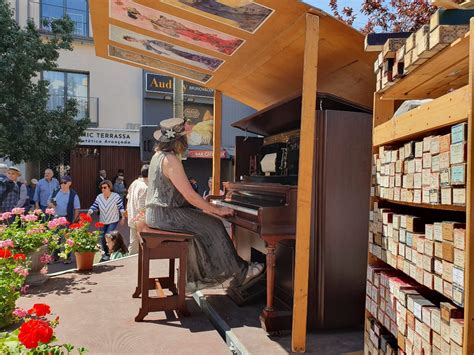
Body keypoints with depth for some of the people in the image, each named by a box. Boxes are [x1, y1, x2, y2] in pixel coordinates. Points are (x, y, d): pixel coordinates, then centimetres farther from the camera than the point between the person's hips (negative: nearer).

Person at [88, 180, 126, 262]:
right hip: (103, 221, 4)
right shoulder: (99, 197, -3)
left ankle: (109, 254, 1)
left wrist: (123, 217, -9)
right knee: (102, 238, 7)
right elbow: (94, 206, -3)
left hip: (113, 221, -4)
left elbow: (121, 207, -8)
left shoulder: (116, 196, -13)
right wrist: (89, 213, -20)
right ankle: (105, 253, 28)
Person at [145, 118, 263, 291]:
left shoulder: (158, 155, 11)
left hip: (157, 212, 9)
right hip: (164, 215, -9)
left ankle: (194, 277, 14)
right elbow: (190, 196, -22)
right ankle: (239, 272, 8)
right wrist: (218, 210, -13)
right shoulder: (171, 160, -21)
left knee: (200, 229, 12)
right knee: (214, 226, -4)